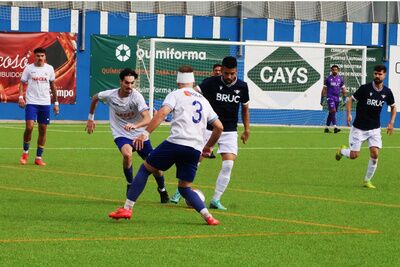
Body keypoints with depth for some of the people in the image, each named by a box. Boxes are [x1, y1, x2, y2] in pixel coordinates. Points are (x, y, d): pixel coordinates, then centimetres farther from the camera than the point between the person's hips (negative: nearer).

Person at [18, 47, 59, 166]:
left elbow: (53, 86, 13)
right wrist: (21, 96, -14)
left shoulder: (49, 68, 7)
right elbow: (22, 83, 3)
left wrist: (56, 103, 12)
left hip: (45, 103, 3)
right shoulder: (29, 68, 0)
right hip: (31, 102, -3)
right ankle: (25, 152, 6)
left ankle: (39, 157, 11)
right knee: (29, 127, -16)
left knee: (43, 130, 3)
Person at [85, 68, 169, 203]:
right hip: (121, 135, 0)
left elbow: (147, 119, -32)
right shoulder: (110, 95, -13)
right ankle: (130, 184, -8)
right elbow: (95, 98, 12)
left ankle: (162, 189, 34)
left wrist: (135, 126, -51)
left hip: (139, 134, 0)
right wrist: (91, 118, 18)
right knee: (127, 154, -32)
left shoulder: (136, 96, -22)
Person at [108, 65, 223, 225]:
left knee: (145, 168, 12)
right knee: (184, 187, 16)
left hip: (176, 142, -4)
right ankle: (208, 216, -3)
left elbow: (162, 113, -10)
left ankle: (127, 208, 6)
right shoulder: (204, 101, 24)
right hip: (195, 149, 4)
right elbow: (219, 127, 24)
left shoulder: (176, 95, 9)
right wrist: (208, 147, 37)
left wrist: (146, 133, -15)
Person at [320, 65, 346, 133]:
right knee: (333, 111, -17)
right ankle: (335, 128, -25)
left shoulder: (340, 79, 8)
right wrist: (322, 99, 3)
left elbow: (343, 89, 14)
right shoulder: (328, 79, 0)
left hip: (337, 98, 4)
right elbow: (324, 89, 4)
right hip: (330, 97, -4)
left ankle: (327, 128, 16)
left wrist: (344, 99, 9)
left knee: (331, 113, 8)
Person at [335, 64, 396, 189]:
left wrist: (391, 122, 2)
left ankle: (367, 180, 6)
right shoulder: (365, 88, -14)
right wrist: (349, 114, -22)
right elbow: (350, 100, -6)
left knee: (375, 154, -12)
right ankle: (342, 151, 33)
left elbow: (393, 107, 15)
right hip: (359, 128, -3)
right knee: (354, 155, -4)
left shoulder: (387, 92, -2)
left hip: (375, 129, 3)